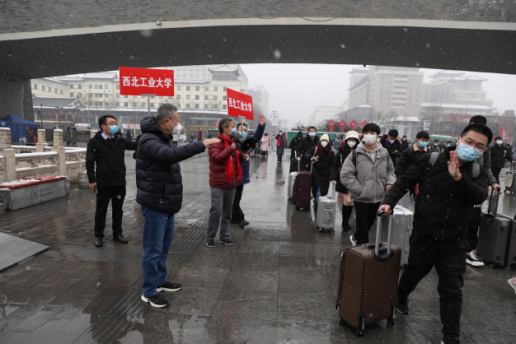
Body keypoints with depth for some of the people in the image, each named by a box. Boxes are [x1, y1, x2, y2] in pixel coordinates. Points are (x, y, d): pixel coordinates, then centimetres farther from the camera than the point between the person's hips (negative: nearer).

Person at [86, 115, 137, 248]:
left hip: (120, 183, 4)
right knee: (101, 211, 8)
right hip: (103, 183, -4)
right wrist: (91, 180, -10)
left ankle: (117, 233, 27)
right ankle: (98, 236, 22)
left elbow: (135, 146, 8)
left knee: (118, 210, 13)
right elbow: (89, 162, -6)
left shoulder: (120, 140, 7)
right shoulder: (94, 142, -5)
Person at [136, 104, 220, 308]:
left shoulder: (163, 138, 14)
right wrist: (202, 145, -37)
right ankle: (149, 292, 16)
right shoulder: (149, 140, -19)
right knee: (153, 249, 1)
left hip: (167, 204, 10)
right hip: (155, 205, -10)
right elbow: (171, 155, -38)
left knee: (164, 245, 20)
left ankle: (160, 281, 35)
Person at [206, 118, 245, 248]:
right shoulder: (216, 142, -10)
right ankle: (210, 236, 13)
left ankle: (224, 235, 25)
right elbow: (216, 157, -26)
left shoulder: (232, 142, 13)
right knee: (216, 211, -3)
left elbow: (236, 159, 23)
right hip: (218, 184, -7)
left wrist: (242, 154, 1)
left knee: (228, 212, 12)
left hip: (231, 183, 7)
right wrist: (232, 147, -30)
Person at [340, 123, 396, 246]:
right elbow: (345, 175, -14)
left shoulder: (384, 153, 2)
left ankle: (356, 238, 46)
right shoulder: (356, 154, -11)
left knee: (369, 223, 21)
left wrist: (390, 182, -1)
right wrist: (360, 189, -17)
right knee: (362, 225, 1)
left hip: (378, 197, 5)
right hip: (361, 198, -5)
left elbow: (390, 170, 18)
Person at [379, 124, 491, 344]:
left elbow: (479, 196, -20)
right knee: (413, 273, 20)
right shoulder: (431, 161, -8)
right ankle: (400, 298, 51)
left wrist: (458, 178, -37)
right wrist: (389, 202, -20)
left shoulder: (478, 173, 0)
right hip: (424, 235, -1)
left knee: (452, 289, 7)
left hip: (455, 242, 1)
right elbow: (404, 182, -5)